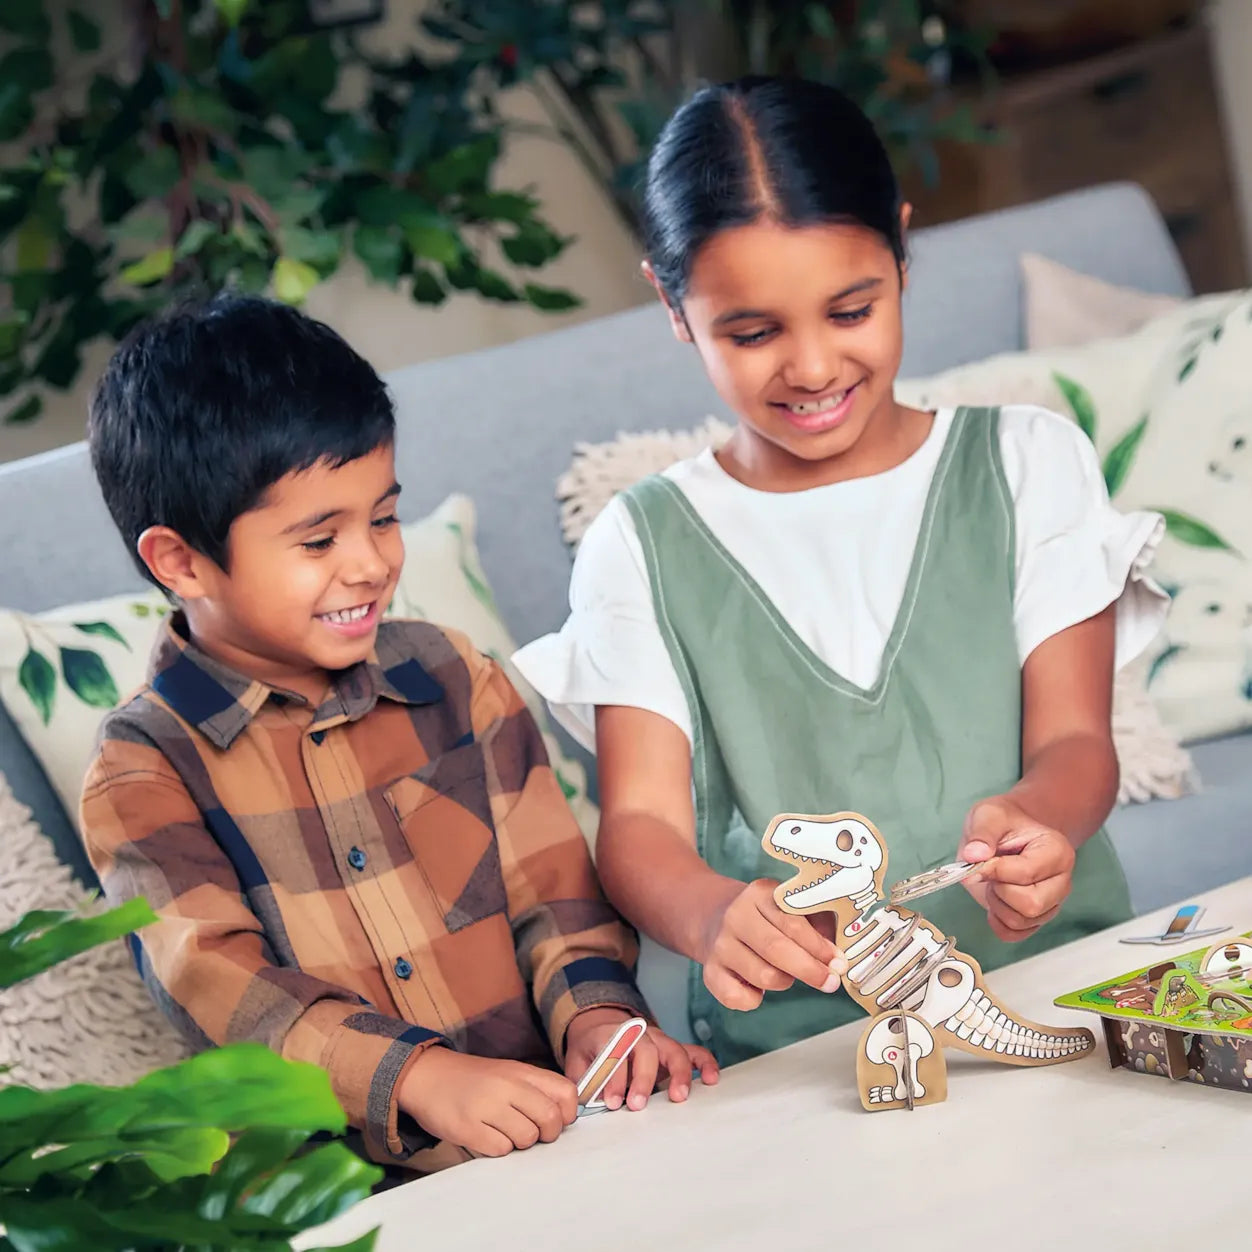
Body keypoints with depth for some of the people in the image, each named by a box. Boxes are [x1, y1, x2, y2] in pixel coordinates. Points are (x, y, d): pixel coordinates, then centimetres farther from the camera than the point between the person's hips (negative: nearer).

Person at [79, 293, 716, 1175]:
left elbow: (548, 879, 10)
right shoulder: (146, 772, -1)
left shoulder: (454, 680, 12)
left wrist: (594, 1010, -12)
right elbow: (215, 974, -14)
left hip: (541, 1129, 1)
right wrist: (422, 1077, -29)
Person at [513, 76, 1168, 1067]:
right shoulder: (642, 549, 8)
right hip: (792, 1051, 0)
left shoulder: (1028, 463, 11)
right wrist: (718, 913, -26)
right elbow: (641, 824, -1)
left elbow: (1075, 741, 3)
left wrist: (1030, 826, -23)